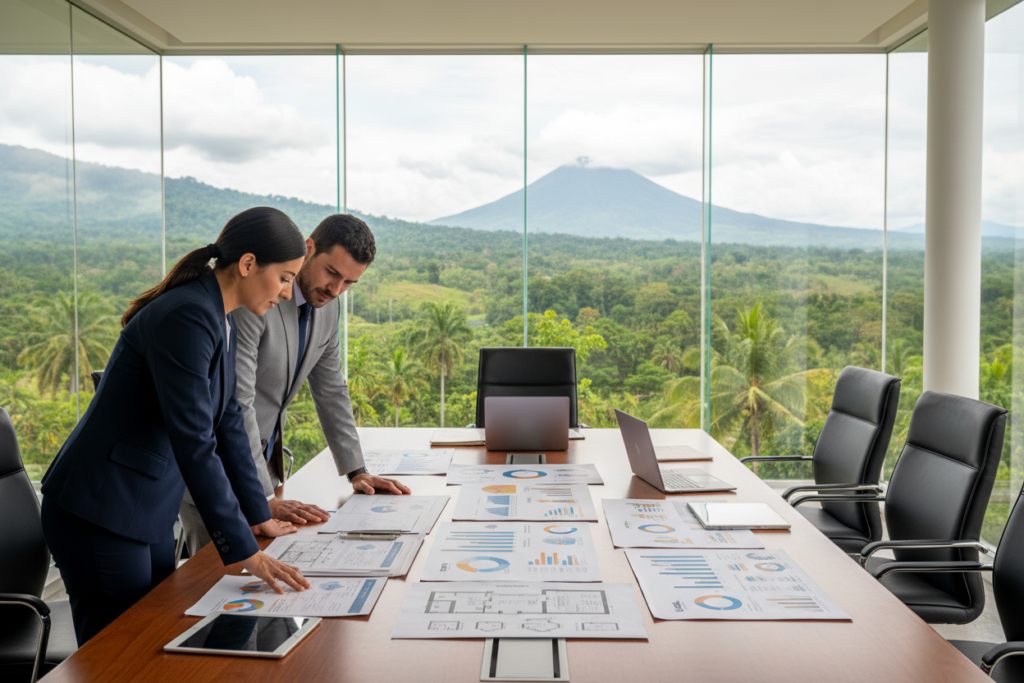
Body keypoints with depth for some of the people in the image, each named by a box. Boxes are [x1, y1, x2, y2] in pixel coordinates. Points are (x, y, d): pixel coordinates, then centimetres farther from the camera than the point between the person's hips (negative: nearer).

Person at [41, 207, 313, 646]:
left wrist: (258, 514, 15)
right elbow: (193, 444, -27)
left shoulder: (221, 321, 6)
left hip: (148, 511, 9)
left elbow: (227, 420, 12)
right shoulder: (186, 318, -24)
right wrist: (243, 549, -24)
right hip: (98, 513, -9)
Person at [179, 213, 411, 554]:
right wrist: (264, 498, -29)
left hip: (262, 461, 7)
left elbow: (331, 391, 11)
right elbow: (235, 403, -28)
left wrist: (356, 471, 8)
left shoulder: (328, 308, 1)